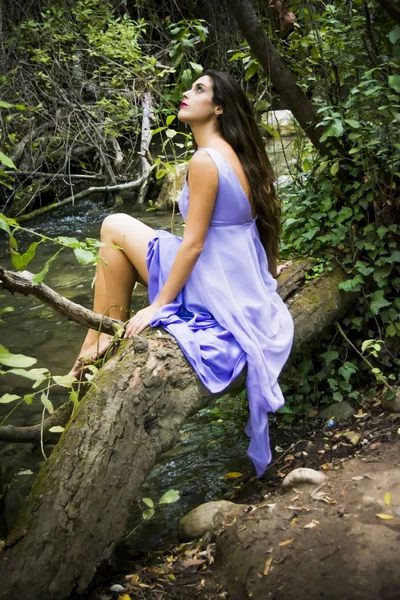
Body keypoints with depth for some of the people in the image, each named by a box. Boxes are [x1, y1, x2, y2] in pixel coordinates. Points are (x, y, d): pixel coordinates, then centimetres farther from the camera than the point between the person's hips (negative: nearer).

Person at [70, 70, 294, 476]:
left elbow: (193, 244, -20)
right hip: (243, 286, 9)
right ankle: (99, 337, 18)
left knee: (116, 228, -2)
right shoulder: (235, 155, 8)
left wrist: (157, 306, -14)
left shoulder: (205, 160, -18)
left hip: (212, 288, -9)